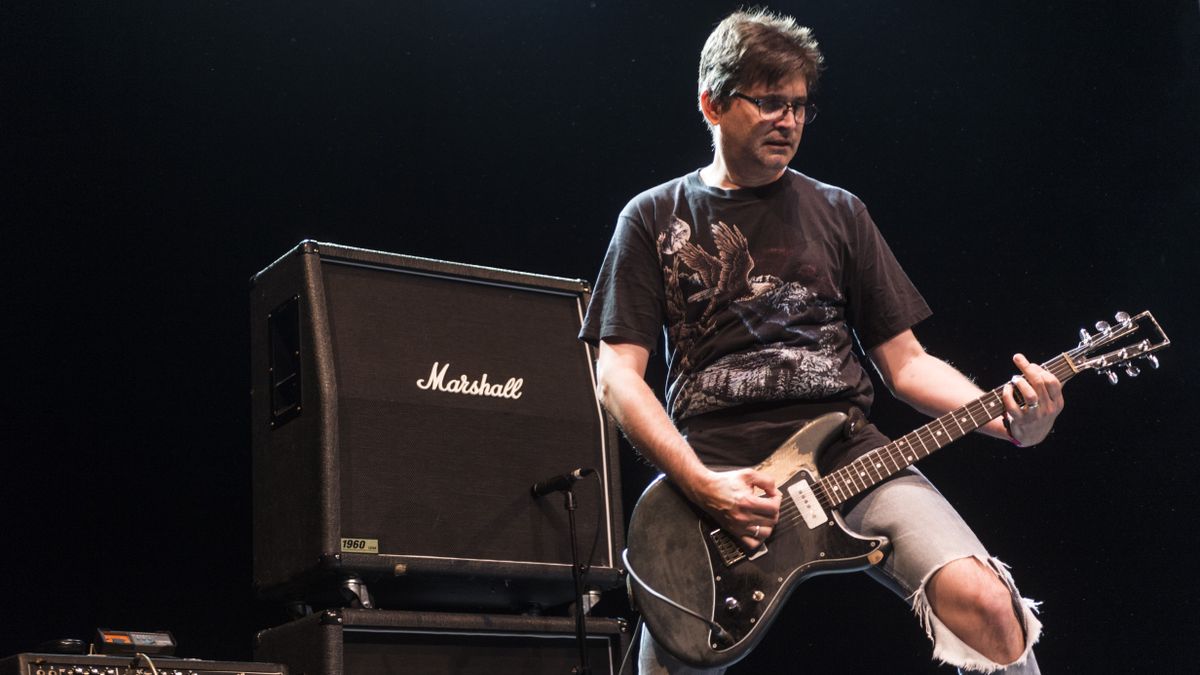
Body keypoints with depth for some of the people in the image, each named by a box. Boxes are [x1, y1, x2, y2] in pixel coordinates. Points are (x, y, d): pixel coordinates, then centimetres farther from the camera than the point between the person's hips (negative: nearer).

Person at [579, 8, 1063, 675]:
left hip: (846, 452, 2)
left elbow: (905, 361, 15)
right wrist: (701, 486, -14)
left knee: (983, 601, -22)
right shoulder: (655, 218, 10)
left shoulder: (838, 212, 17)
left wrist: (1006, 418, -5)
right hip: (710, 465, -1)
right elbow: (618, 375, 2)